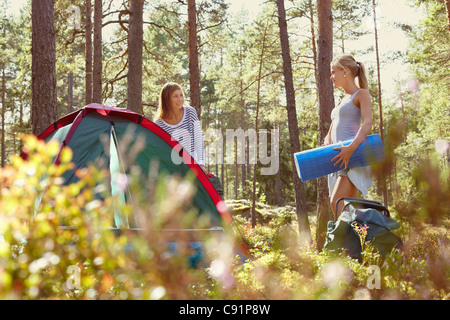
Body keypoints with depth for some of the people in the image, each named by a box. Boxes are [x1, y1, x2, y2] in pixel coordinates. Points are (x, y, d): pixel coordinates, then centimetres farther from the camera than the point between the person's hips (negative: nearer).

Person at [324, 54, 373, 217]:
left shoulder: (361, 94, 2)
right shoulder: (343, 100, 25)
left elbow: (367, 124, -14)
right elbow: (331, 133, 25)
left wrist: (351, 148, -29)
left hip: (353, 155, -8)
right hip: (339, 158, 8)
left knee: (337, 202, -22)